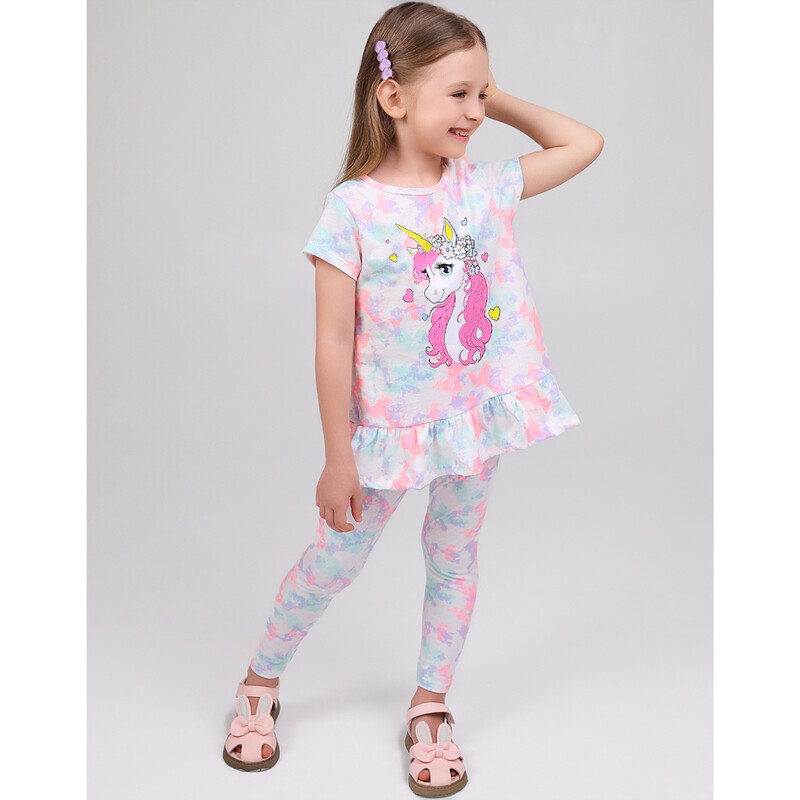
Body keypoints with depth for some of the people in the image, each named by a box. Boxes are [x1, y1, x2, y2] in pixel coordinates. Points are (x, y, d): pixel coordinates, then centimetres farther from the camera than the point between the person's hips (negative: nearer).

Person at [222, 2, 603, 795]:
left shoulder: (485, 186, -2)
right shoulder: (353, 208, -15)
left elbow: (584, 143, 10)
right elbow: (334, 341, -14)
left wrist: (498, 99, 1)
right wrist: (338, 456, -12)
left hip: (475, 417, 4)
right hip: (391, 428, -3)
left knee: (454, 559, 15)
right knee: (333, 562, 10)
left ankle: (429, 710, 36)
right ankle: (260, 684, 35)